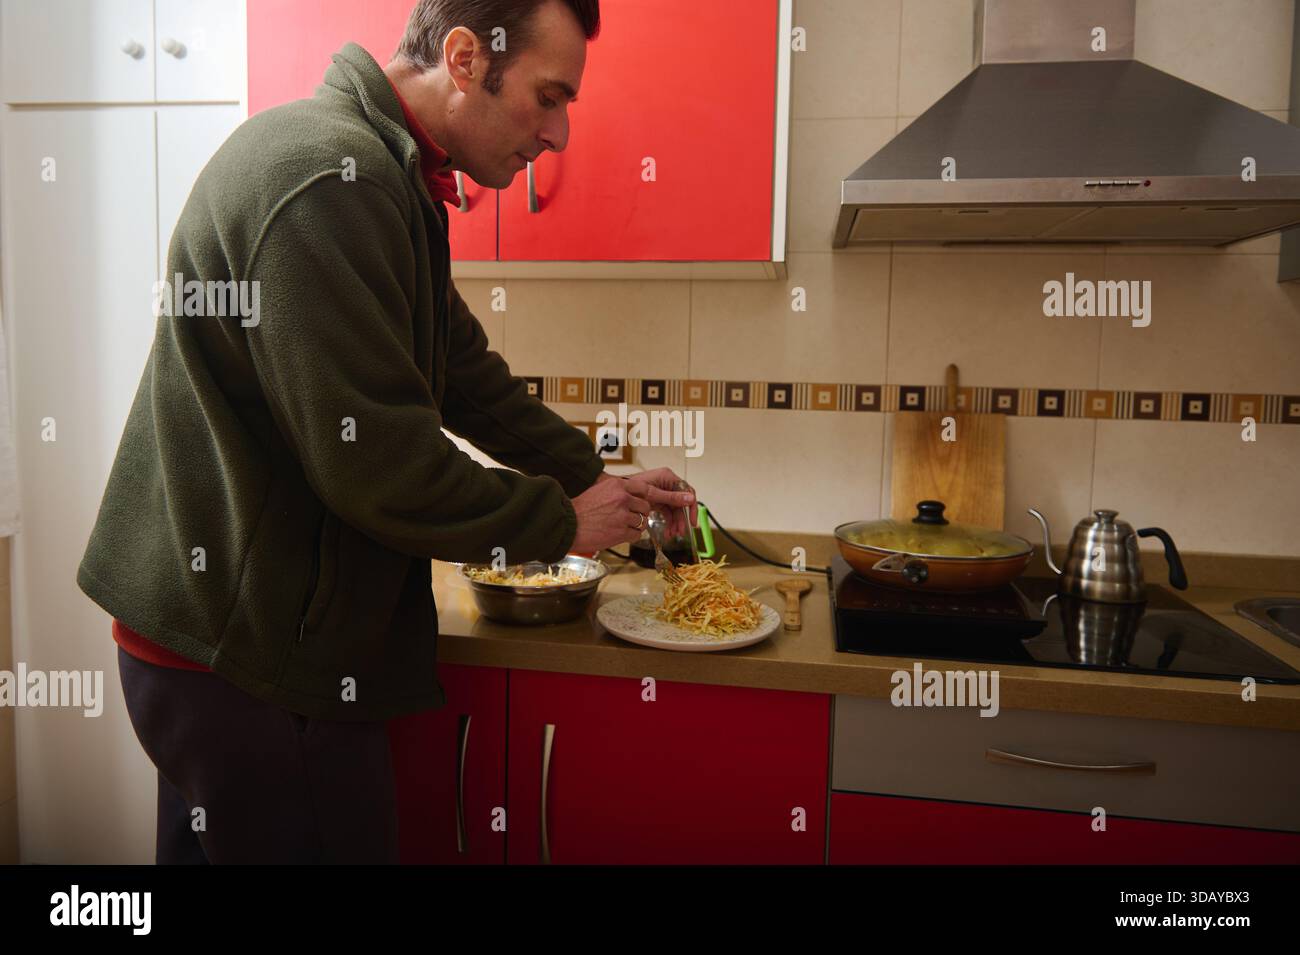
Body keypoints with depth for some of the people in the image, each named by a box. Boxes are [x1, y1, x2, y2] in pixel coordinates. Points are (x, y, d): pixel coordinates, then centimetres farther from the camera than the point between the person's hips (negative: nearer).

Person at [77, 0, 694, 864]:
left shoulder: (382, 177, 11)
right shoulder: (329, 179, -23)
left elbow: (464, 374, 14)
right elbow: (374, 462, -26)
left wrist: (597, 476, 11)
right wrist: (557, 519, -12)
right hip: (247, 661, -10)